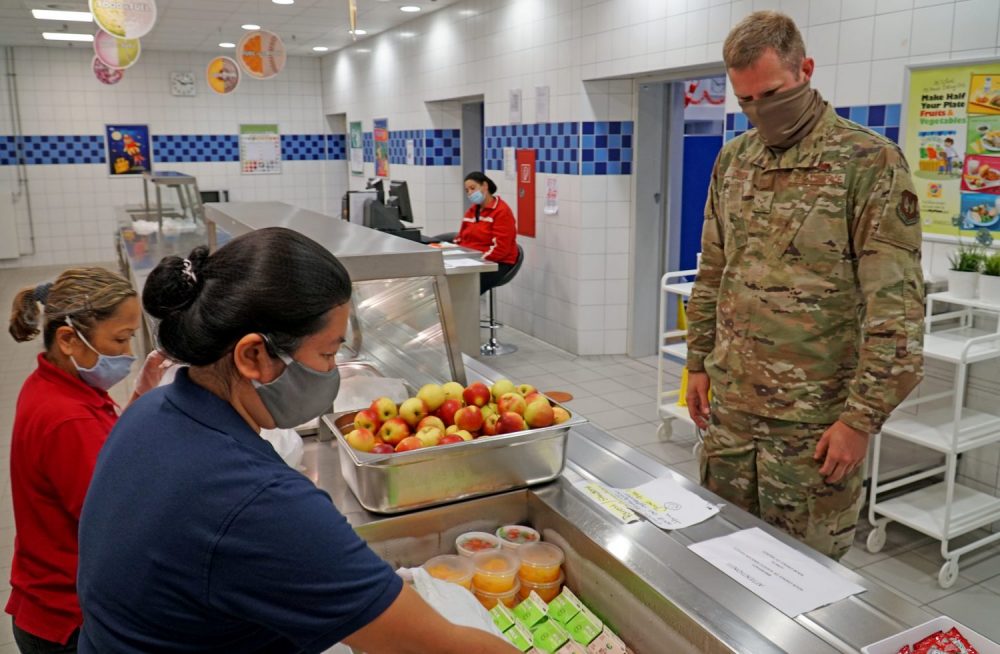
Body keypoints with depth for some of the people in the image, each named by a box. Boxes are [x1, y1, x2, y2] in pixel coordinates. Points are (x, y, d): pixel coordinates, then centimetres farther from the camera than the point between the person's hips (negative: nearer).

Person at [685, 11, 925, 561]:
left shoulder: (870, 162, -10)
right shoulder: (733, 160, 8)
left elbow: (897, 306, -14)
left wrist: (862, 417, -15)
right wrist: (698, 362, 12)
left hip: (813, 419, -5)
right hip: (729, 406, 5)